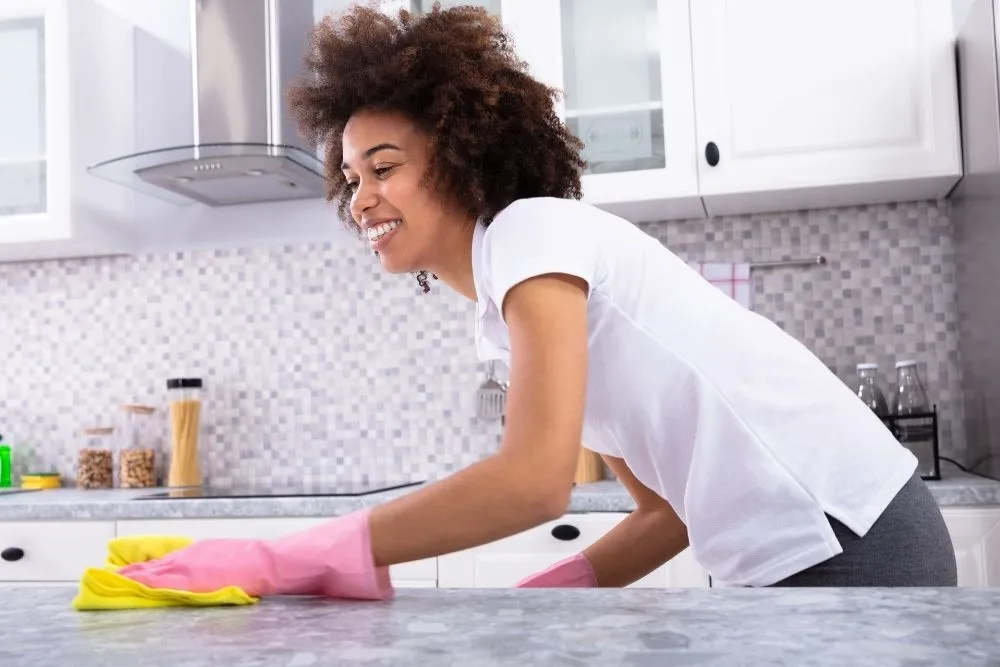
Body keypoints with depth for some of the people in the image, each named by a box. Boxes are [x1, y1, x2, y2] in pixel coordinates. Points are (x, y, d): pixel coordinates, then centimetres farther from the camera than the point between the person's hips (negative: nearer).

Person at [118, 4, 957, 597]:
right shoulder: (503, 313, 13)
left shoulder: (533, 230, -12)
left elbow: (536, 478, -27)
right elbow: (669, 506, 12)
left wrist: (284, 561, -23)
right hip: (791, 553, 8)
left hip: (845, 544, -8)